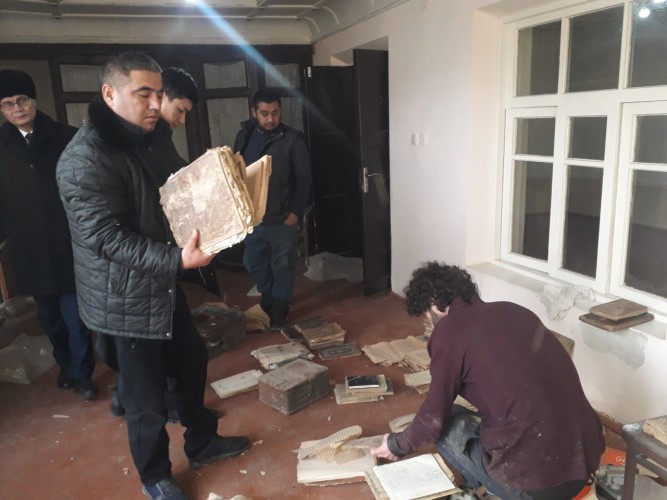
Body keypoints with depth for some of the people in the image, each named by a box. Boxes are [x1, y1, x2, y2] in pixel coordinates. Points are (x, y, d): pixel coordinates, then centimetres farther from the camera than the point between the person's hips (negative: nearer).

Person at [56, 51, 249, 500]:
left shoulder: (139, 141, 8)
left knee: (192, 362, 21)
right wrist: (176, 259, -36)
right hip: (127, 300, -9)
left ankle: (202, 442, 44)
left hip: (163, 284, 9)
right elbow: (108, 237, -27)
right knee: (147, 395, 7)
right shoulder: (85, 159, -22)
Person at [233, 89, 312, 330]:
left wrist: (296, 212, -12)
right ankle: (268, 298, 39)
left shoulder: (292, 139, -10)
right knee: (253, 263, 16)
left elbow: (304, 178, -8)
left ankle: (279, 308, 26)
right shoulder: (244, 136, 3)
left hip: (282, 217, -4)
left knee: (283, 265, 8)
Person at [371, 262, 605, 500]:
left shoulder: (448, 331, -8)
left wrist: (397, 444, 19)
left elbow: (435, 417, -1)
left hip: (537, 479, -7)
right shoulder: (513, 310, 11)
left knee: (447, 424, 14)